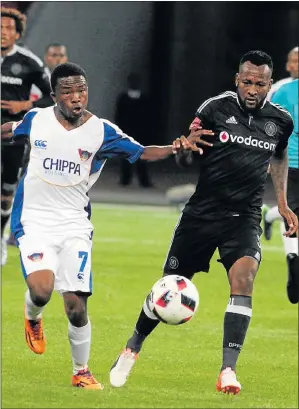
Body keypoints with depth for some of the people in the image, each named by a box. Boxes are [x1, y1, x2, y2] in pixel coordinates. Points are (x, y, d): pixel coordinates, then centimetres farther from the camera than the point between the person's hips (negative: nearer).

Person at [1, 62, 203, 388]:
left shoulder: (101, 131, -5)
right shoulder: (36, 119, -2)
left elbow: (143, 153, -7)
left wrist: (176, 147, -25)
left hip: (75, 225, 0)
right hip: (34, 220, 0)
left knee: (76, 305, -6)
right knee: (41, 290, -23)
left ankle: (81, 371, 15)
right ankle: (32, 318, 14)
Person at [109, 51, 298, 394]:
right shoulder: (215, 108, -7)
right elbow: (184, 157, 1)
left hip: (245, 217, 1)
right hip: (202, 212, -1)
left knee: (244, 276, -25)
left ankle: (228, 370, -24)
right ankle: (133, 347, 33)